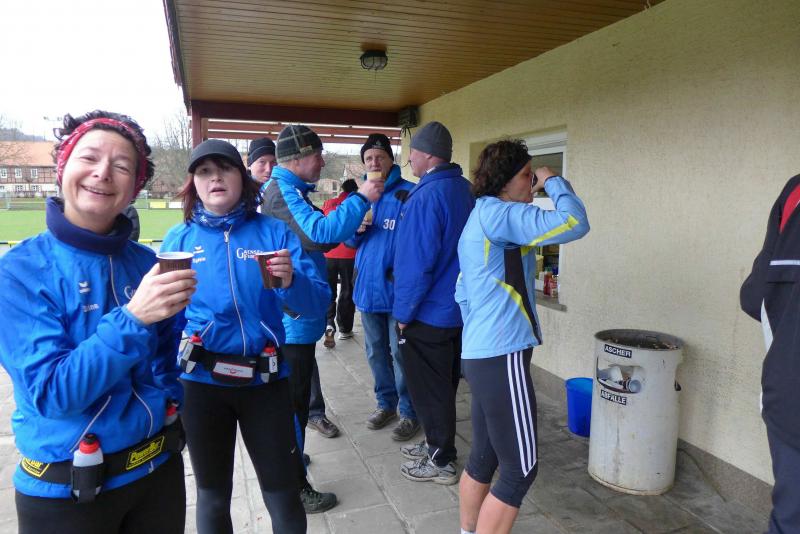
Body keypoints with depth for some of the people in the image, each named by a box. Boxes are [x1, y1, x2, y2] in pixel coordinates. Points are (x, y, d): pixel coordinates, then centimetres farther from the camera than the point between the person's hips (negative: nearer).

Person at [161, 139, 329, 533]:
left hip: (264, 378, -1)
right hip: (200, 381, 2)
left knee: (281, 490, 12)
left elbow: (317, 300, -11)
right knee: (212, 492, 20)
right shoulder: (178, 239, 0)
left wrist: (291, 281, -32)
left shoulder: (274, 232, -4)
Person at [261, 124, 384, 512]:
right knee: (293, 402, 1)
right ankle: (294, 489, 16)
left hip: (291, 317, 11)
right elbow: (320, 232, -32)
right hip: (293, 318, -11)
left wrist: (352, 227, 8)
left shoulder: (287, 190, 16)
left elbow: (315, 240, 19)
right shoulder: (283, 193, -18)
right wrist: (361, 198, -23)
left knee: (290, 397, 22)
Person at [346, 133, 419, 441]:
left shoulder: (409, 194, -9)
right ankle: (386, 403, 34)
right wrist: (357, 229, -8)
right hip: (367, 287, 6)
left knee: (401, 353, 2)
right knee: (375, 352, 16)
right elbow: (350, 242, 15)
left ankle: (409, 412, 18)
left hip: (397, 287, -6)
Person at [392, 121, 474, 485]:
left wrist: (404, 311, -13)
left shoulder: (426, 196, -22)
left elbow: (417, 262, -24)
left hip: (428, 314, -9)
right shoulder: (466, 190, 6)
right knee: (444, 384, 21)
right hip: (458, 309, 9)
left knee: (429, 389, 7)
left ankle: (441, 462, 21)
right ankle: (436, 444, 38)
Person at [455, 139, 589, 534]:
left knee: (484, 457, 19)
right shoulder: (499, 213, -13)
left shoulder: (479, 218, 17)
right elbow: (575, 224, -22)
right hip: (502, 359, -10)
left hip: (480, 356, 10)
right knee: (520, 470, 1)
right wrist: (554, 181, -5)